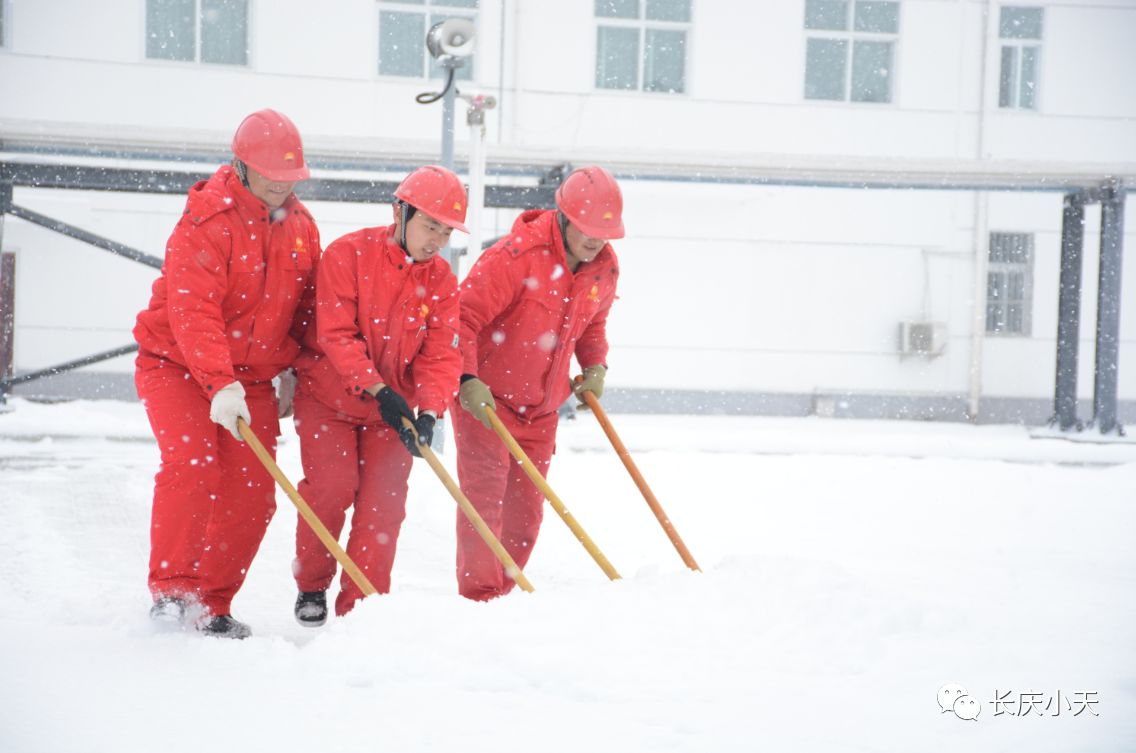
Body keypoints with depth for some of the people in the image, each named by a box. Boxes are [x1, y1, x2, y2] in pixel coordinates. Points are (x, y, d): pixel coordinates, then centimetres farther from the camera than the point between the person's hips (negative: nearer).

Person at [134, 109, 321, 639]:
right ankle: (170, 589, -13)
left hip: (251, 377, 5)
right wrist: (220, 385, -37)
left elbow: (307, 306, 15)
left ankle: (210, 604, 8)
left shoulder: (300, 226, 3)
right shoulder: (206, 223, -18)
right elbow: (193, 313, -28)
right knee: (193, 463, -25)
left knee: (254, 494, -4)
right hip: (178, 366, -5)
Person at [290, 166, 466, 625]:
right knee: (332, 485, -13)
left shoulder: (442, 281, -3)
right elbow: (336, 335, -21)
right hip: (328, 396, -3)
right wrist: (377, 389, -30)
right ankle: (311, 587, 9)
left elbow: (440, 355, -8)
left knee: (384, 500, -4)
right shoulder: (349, 254, -15)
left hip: (392, 406, 3)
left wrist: (429, 411, -25)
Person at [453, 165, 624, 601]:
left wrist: (595, 365, 3)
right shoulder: (517, 256, -23)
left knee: (525, 511, 10)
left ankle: (501, 597, 22)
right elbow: (463, 316, -22)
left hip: (541, 407, 6)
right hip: (484, 397, -6)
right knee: (484, 497, -10)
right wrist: (468, 380, -31)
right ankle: (478, 598, -4)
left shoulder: (605, 269, 0)